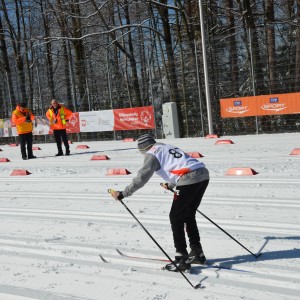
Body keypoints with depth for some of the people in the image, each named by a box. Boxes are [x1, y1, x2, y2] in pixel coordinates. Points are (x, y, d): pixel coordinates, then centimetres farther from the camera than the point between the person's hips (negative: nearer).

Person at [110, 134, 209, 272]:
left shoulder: (151, 154, 4)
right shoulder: (168, 147, 27)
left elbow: (141, 178, -6)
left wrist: (122, 194, -2)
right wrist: (171, 184, 54)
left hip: (189, 180, -8)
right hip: (204, 174, 8)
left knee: (176, 217, 4)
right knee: (189, 215, 21)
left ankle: (182, 259, 4)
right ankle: (197, 253, 28)